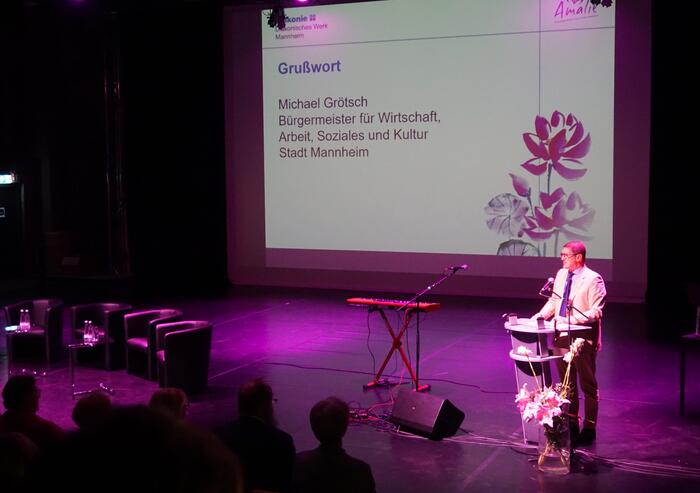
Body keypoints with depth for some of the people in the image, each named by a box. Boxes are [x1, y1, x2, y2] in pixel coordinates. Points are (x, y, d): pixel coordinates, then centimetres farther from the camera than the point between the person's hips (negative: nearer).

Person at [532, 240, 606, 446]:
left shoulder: (593, 279, -13)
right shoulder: (561, 274, 8)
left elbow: (596, 312, -17)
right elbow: (553, 301, 17)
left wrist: (572, 319, -26)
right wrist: (541, 314, 0)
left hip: (582, 340, -7)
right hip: (562, 338, 7)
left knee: (588, 386, 7)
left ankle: (589, 429, 18)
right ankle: (571, 425, 30)